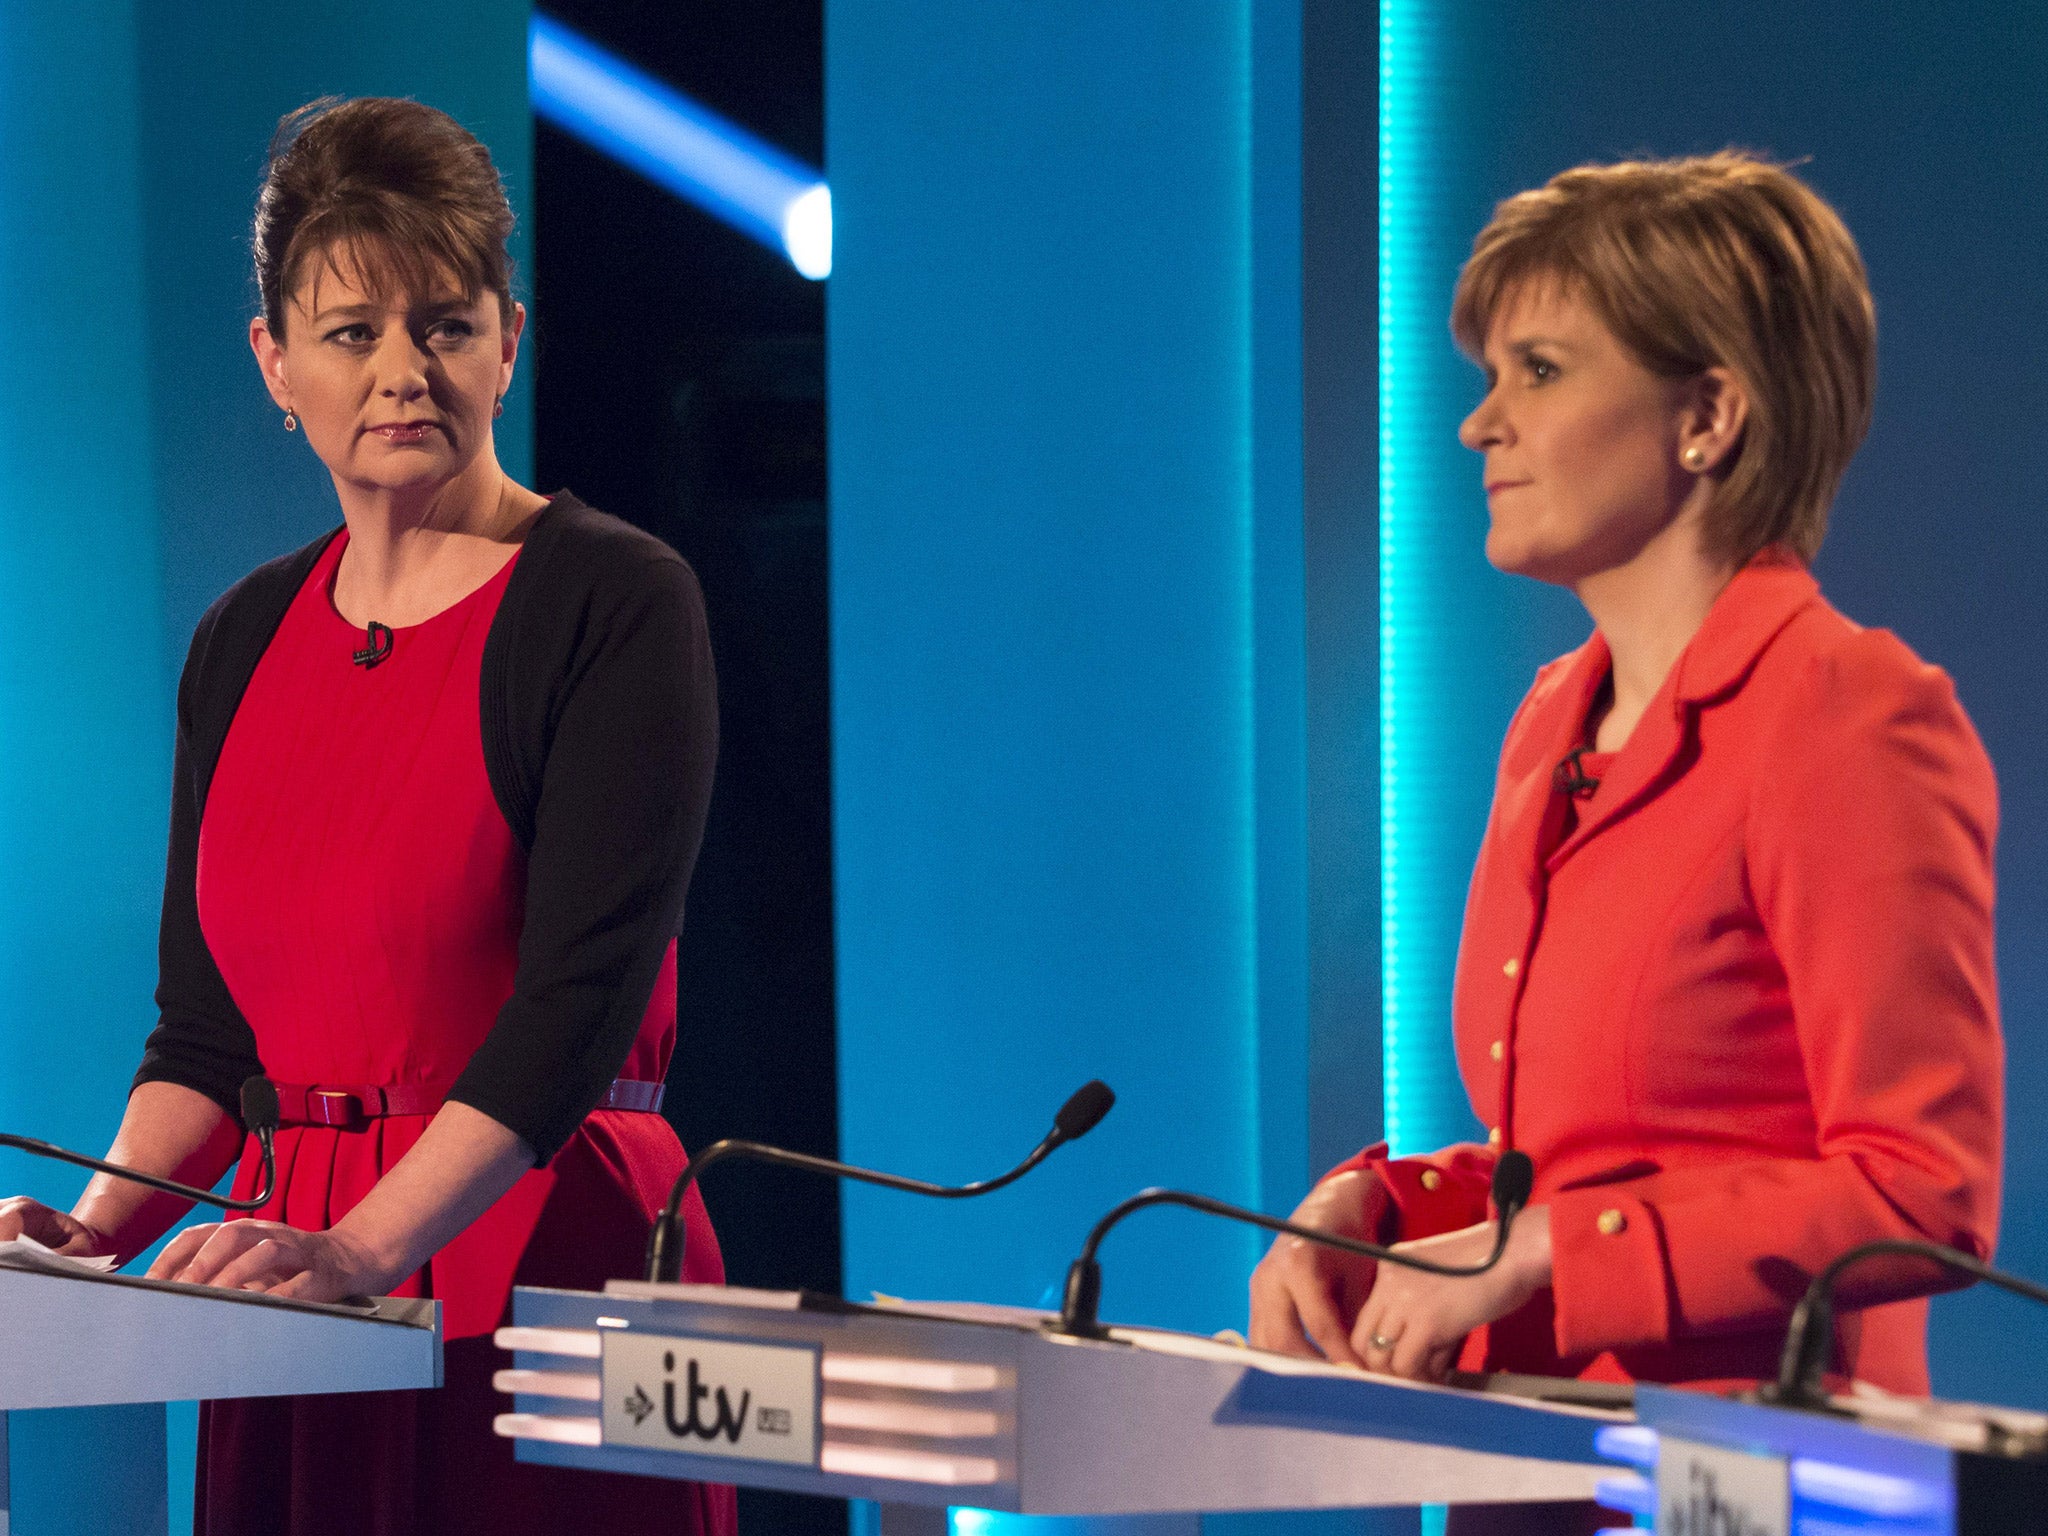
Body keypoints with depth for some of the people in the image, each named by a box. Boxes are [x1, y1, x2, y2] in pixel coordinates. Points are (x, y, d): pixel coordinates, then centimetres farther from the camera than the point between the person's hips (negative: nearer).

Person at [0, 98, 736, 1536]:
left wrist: (363, 1248, -26)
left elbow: (582, 995, -16)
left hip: (542, 1246, -5)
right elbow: (204, 1023, 14)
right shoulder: (248, 641, 13)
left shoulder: (616, 599, -6)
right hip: (299, 1286, 5)